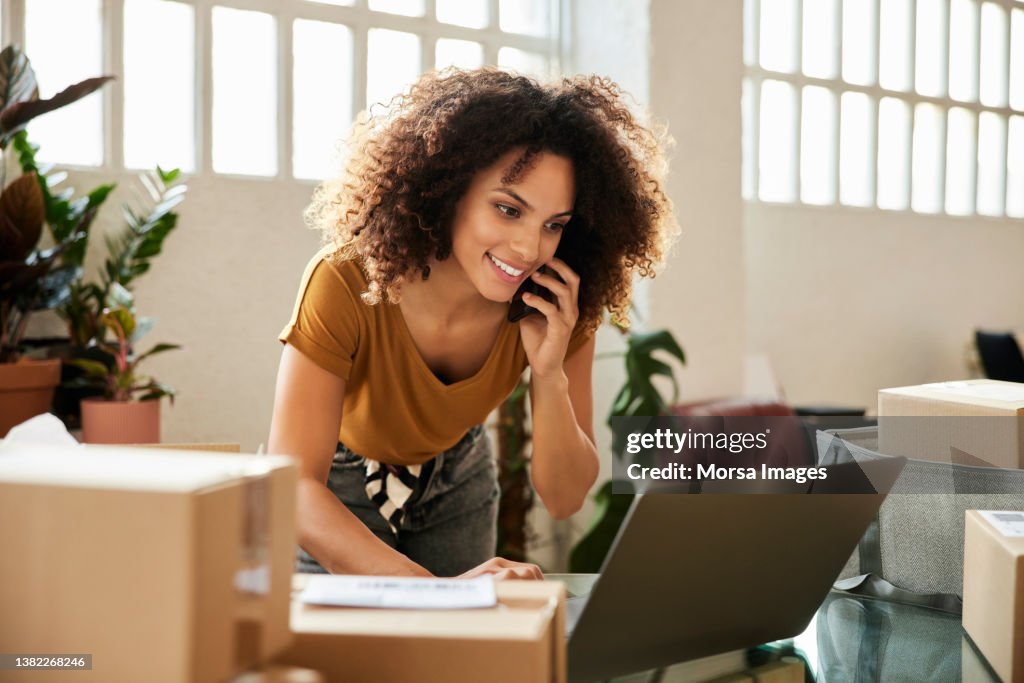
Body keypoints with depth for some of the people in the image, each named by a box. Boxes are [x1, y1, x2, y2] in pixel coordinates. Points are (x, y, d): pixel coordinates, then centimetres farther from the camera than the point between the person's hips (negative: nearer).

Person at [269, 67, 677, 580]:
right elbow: (292, 489, -43)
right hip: (339, 489, -3)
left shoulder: (557, 309, -24)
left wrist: (550, 375, -37)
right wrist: (434, 590, -56)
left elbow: (564, 498, -19)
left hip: (454, 483, 3)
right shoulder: (346, 285, -37)